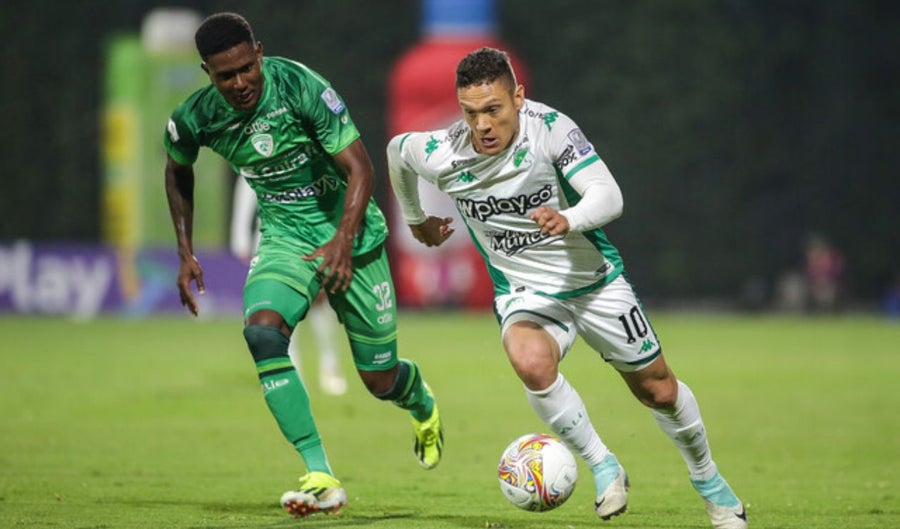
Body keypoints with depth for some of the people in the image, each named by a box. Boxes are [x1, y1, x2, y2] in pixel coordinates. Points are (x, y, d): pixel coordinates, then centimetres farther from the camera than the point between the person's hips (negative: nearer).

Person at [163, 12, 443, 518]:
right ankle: (322, 479, -29)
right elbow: (179, 170, 13)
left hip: (350, 234, -2)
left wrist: (344, 240, -36)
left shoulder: (300, 87, -24)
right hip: (285, 238, 3)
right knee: (262, 330, -29)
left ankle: (423, 404, 47)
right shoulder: (196, 118, -11)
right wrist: (186, 253, 9)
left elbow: (361, 168, -22)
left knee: (380, 380, 5)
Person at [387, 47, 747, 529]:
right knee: (531, 362, -34)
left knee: (658, 390, 11)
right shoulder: (442, 156, -18)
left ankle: (708, 480, 40)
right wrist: (415, 219, 19)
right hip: (524, 292, 0)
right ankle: (603, 468, -13)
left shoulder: (550, 128, -23)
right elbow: (396, 148, 5)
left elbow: (609, 195, -29)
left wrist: (569, 220, -51)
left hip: (595, 279, 1)